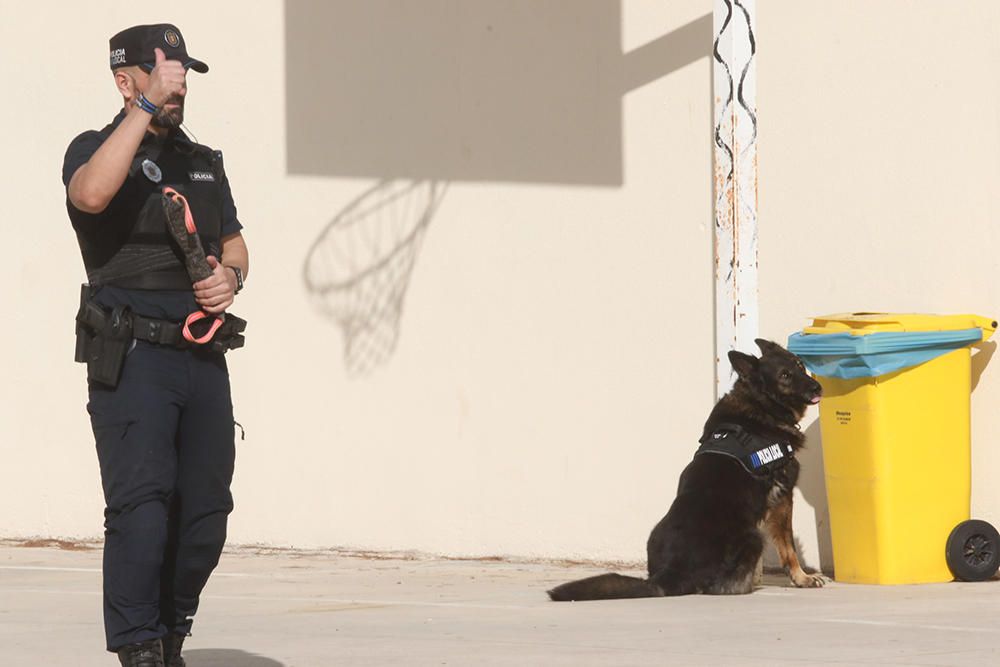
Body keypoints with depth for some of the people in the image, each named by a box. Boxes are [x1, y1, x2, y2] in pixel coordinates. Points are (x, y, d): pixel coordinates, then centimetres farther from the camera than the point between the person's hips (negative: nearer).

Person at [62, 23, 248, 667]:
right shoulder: (95, 149, 0)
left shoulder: (205, 162, 20)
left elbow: (235, 244, 27)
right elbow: (92, 193, -24)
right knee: (140, 504, -15)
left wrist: (231, 276, 2)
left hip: (204, 357, 6)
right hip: (133, 355, -6)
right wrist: (148, 107, -22)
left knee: (206, 507, 5)